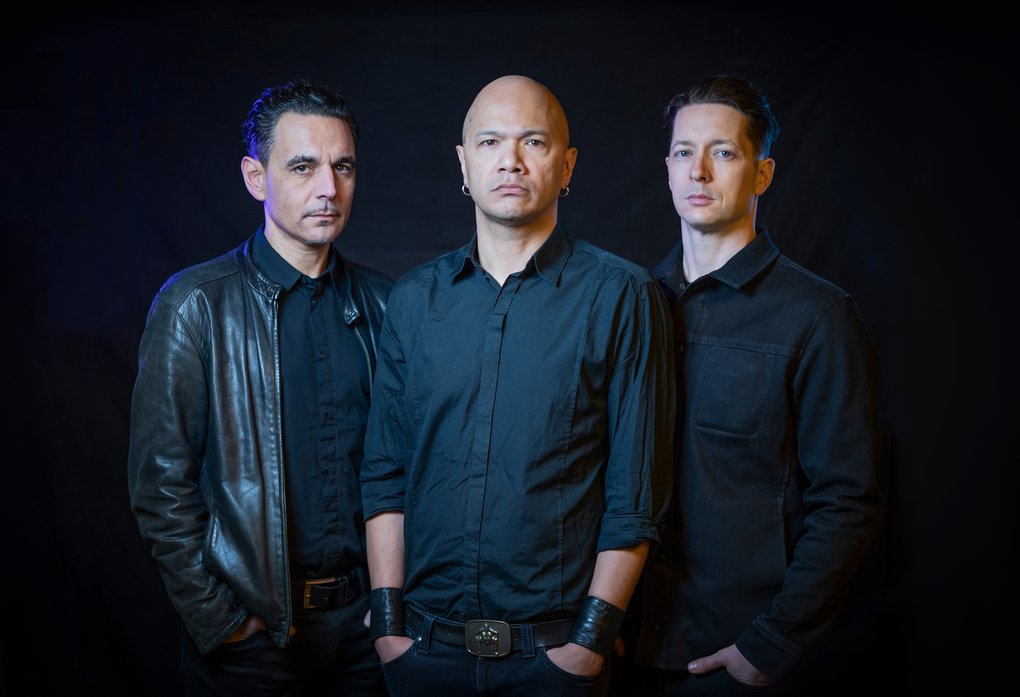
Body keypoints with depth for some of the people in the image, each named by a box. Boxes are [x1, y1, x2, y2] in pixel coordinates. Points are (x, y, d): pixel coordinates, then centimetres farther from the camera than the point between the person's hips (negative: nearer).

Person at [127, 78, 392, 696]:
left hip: (366, 617, 3)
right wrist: (218, 620, -10)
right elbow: (161, 484, -9)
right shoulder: (196, 305, -8)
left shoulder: (381, 304, 2)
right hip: (251, 631, -3)